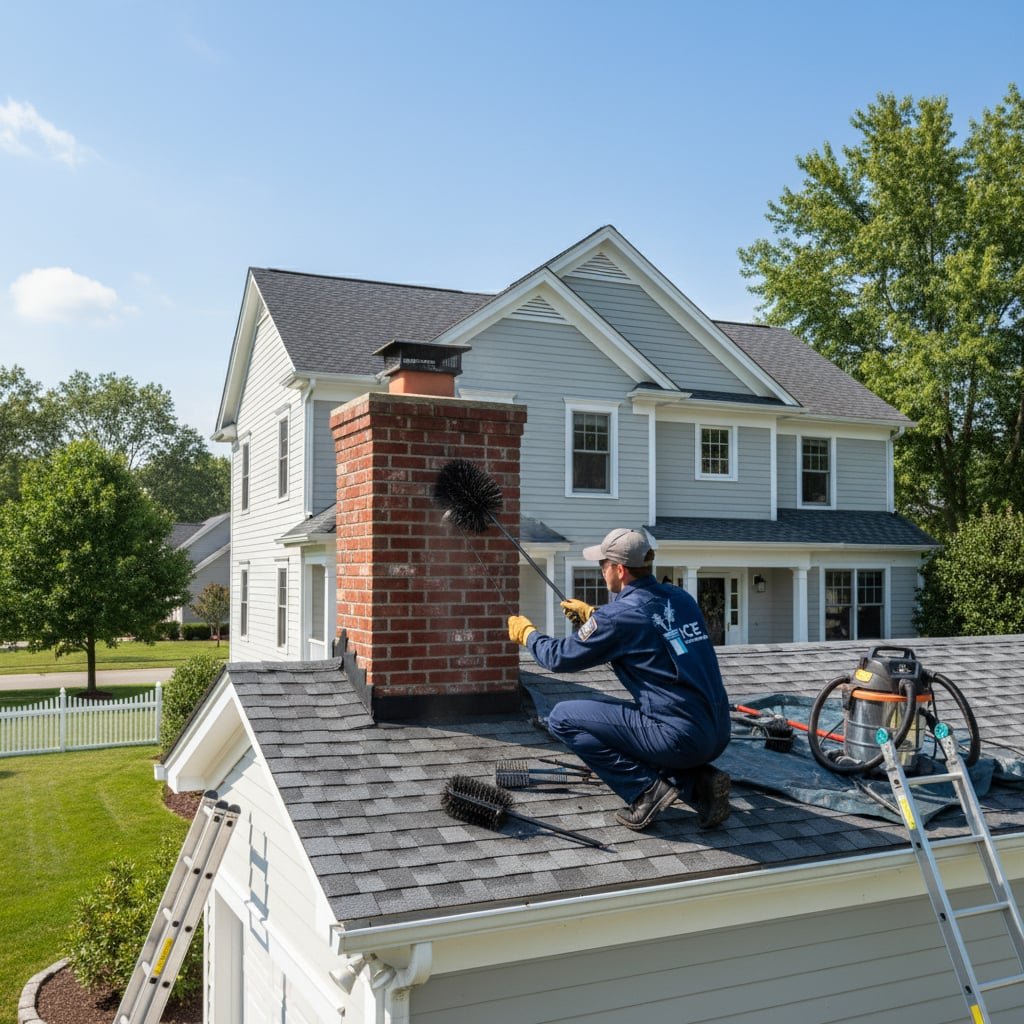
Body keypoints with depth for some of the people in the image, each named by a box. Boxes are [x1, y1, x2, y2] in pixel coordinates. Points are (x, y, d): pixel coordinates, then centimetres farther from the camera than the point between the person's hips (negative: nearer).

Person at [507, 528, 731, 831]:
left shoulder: (618, 614, -12)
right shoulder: (680, 598, 9)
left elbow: (560, 657, 1)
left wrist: (526, 633, 20)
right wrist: (591, 614, 36)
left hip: (680, 738, -8)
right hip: (718, 735, 8)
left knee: (563, 718, 2)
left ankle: (646, 788, -2)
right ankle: (699, 782, 13)